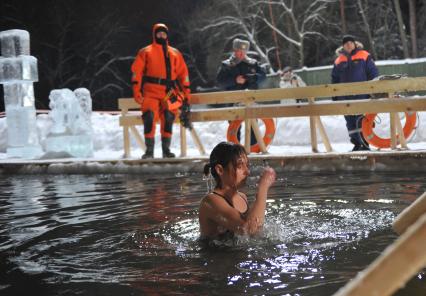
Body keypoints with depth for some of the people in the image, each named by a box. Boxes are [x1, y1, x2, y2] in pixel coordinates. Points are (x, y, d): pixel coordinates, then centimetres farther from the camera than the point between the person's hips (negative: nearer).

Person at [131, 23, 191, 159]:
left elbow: (183, 73, 18)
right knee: (149, 116, -22)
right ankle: (149, 150, -15)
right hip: (151, 91, -2)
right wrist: (136, 90, -8)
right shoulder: (146, 52, 11)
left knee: (168, 117, -19)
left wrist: (186, 91, 9)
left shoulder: (175, 53, 19)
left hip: (169, 92, 2)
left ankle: (166, 149, -6)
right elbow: (136, 71, 3)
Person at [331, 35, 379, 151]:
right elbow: (335, 80, 18)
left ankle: (365, 143, -1)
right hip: (345, 97, 4)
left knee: (361, 120, -7)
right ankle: (356, 144, 14)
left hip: (362, 95, -4)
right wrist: (335, 97, 13)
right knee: (350, 122, 5)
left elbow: (373, 73, 0)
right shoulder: (339, 61, 13)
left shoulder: (364, 56, 1)